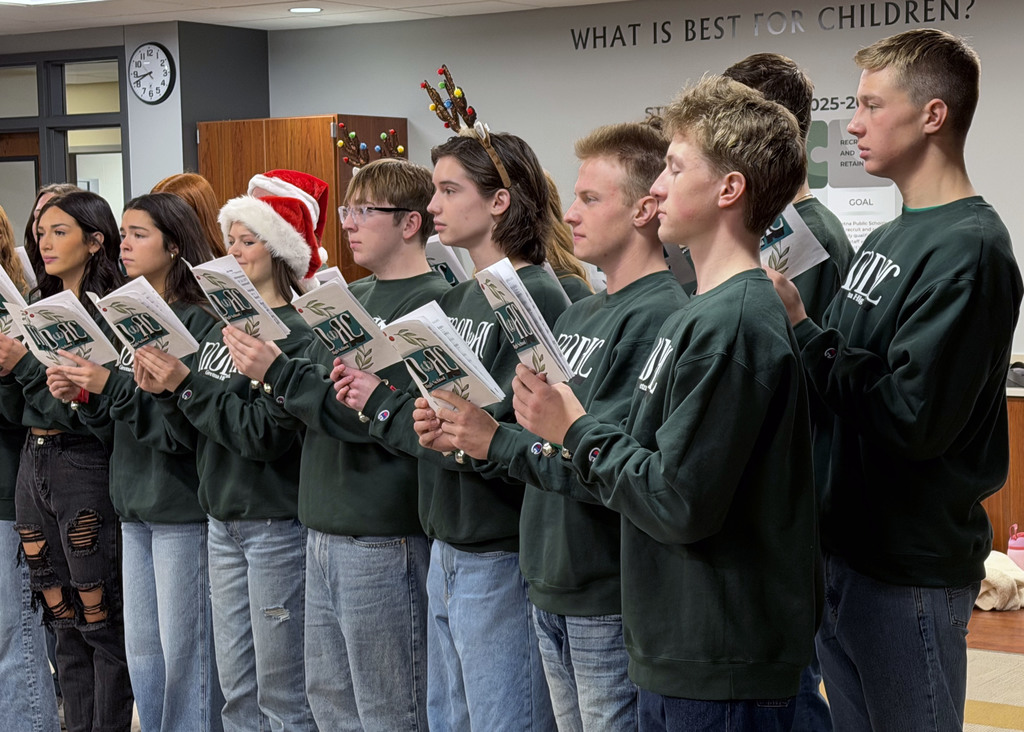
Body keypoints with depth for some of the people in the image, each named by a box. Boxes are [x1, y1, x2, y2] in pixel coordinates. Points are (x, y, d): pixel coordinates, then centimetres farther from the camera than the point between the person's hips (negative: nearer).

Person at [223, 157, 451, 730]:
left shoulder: (429, 303, -13)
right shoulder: (351, 298, 14)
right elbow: (314, 395, 12)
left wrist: (280, 374, -19)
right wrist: (263, 359, -7)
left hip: (382, 538, -9)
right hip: (326, 531, 9)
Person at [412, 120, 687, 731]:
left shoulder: (662, 315, -16)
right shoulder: (578, 315, 14)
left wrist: (496, 441, -18)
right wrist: (460, 431, -3)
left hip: (611, 603, -9)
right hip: (552, 591, 9)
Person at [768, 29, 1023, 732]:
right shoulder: (886, 239, 12)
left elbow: (913, 416, -25)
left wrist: (803, 331, -17)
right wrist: (795, 324, -4)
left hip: (911, 570, -8)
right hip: (844, 545, 8)